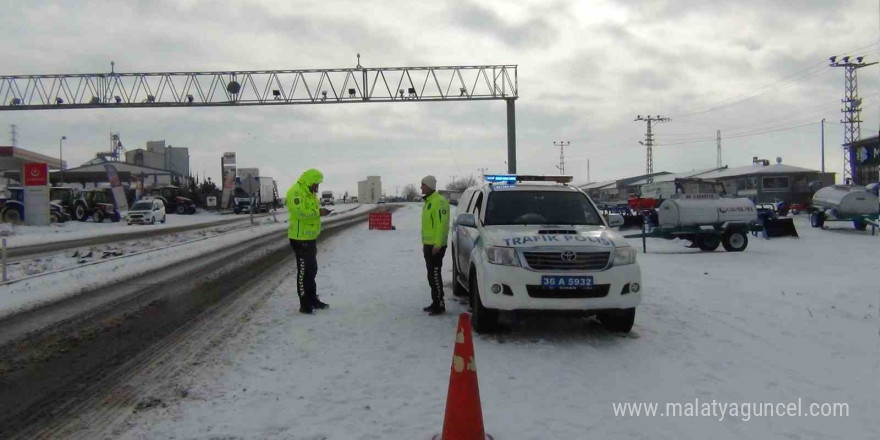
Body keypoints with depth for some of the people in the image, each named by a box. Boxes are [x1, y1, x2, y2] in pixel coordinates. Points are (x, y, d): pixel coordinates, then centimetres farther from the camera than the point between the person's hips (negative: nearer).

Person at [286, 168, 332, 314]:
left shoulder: (309, 193, 15)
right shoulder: (296, 192, -17)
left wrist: (320, 211, 2)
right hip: (300, 239, -10)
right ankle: (304, 305, 2)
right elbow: (300, 212, -29)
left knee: (312, 270, 18)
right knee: (304, 271, -5)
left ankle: (313, 300, 30)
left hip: (310, 238, 10)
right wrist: (318, 212, -21)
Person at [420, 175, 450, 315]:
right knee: (431, 275, 14)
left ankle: (439, 305, -3)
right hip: (428, 244, 10)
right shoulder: (428, 201, 16)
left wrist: (437, 244, -24)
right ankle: (435, 303, 22)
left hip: (436, 246, -10)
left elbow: (442, 224, -22)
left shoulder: (439, 201, -16)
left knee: (434, 275, -8)